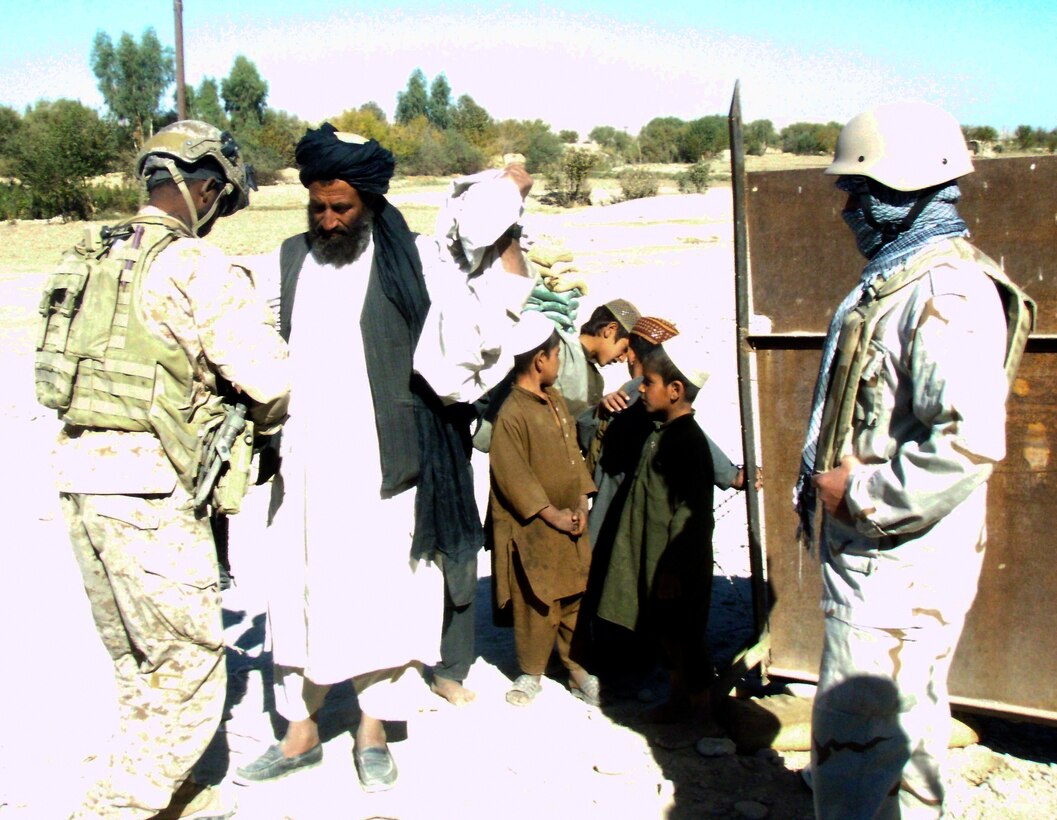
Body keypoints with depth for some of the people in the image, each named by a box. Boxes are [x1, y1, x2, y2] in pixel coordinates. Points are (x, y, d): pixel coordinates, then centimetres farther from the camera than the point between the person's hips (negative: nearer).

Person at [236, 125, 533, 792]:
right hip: (305, 462, 3)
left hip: (381, 463, -3)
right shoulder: (289, 260, 8)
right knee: (302, 592, 10)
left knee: (381, 590, 6)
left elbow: (481, 320, -8)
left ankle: (374, 732, 23)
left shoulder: (411, 261, -1)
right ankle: (302, 731, 26)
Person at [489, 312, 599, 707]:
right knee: (538, 604, 3)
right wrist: (553, 515, -16)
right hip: (533, 528, -7)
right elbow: (513, 476, -18)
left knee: (577, 596, 11)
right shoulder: (511, 414, -16)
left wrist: (581, 504, 1)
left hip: (571, 521, 7)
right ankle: (531, 672, 20)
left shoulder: (557, 401, 9)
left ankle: (578, 667, 23)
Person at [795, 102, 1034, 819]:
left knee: (853, 736, -5)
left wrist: (861, 493, -22)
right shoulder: (895, 280, 13)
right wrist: (832, 480, 14)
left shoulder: (950, 295, -21)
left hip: (899, 563, -10)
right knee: (908, 721, 22)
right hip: (881, 551, 10)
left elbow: (970, 442, -32)